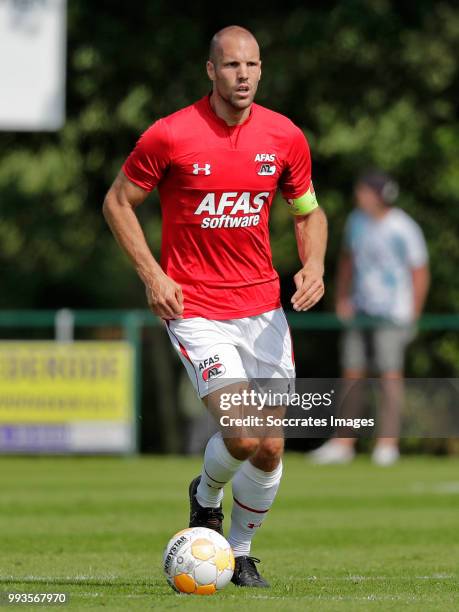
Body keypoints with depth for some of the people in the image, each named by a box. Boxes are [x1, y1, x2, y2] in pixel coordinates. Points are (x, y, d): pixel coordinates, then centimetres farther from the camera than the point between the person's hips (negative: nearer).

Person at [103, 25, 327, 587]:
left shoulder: (285, 137, 0)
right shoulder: (169, 136, -10)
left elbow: (308, 211, 14)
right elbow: (118, 202, 1)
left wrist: (313, 265, -5)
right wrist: (151, 274, -10)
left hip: (263, 304, 4)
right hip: (194, 307, -4)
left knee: (270, 450, 1)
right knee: (242, 437, -18)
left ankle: (241, 554, 24)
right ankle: (206, 495, 17)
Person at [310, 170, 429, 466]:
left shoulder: (404, 230, -14)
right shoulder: (357, 220, 5)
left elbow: (420, 274, -9)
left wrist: (412, 317, -10)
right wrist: (343, 298, 8)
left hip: (392, 315, -6)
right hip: (360, 309, 6)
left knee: (390, 374, -10)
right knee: (351, 373, 6)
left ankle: (388, 443, -4)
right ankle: (344, 444, 11)